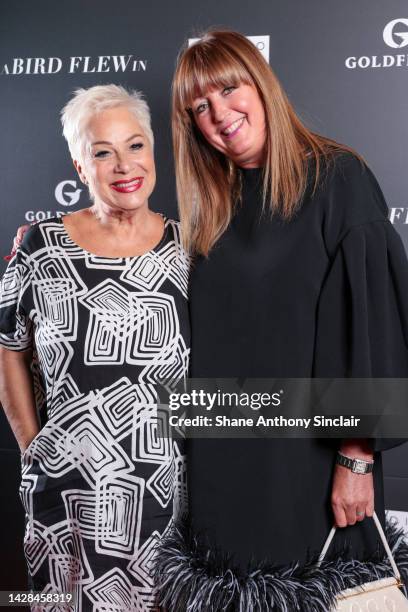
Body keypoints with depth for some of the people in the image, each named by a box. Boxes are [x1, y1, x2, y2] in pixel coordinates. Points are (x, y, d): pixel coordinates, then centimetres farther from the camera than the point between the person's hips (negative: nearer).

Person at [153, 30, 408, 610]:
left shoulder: (337, 178, -8)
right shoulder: (214, 206, 9)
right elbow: (204, 338, 12)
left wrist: (358, 458, -16)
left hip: (308, 452, -5)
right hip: (222, 457, 5)